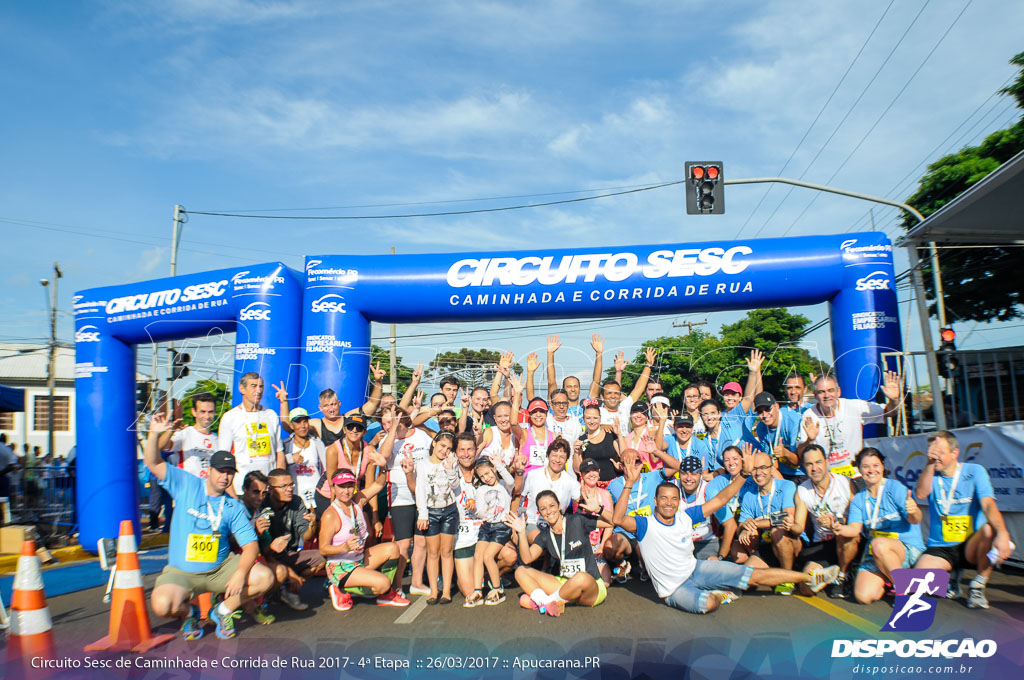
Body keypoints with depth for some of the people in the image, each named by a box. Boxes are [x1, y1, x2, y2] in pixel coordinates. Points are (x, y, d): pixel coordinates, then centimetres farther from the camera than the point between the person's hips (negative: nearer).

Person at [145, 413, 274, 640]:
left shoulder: (234, 507, 0)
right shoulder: (187, 485, -2)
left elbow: (251, 545, -6)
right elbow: (154, 464, -8)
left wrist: (241, 574, -22)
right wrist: (154, 434, -23)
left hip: (221, 568, 2)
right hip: (181, 572, -1)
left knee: (265, 578, -18)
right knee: (162, 605, -31)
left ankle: (223, 610, 8)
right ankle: (188, 612, 7)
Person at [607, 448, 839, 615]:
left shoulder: (686, 516, -5)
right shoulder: (646, 525, -19)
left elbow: (719, 500, -1)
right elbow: (618, 519, -39)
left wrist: (744, 474, -10)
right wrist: (629, 484, -48)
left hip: (695, 568, 5)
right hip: (673, 588, -4)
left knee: (754, 575, 2)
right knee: (707, 604, -35)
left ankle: (811, 577, 18)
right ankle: (719, 596, 2)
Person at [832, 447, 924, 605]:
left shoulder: (894, 487, -4)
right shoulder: (858, 499, 10)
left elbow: (915, 520, -13)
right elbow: (854, 528, -2)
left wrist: (914, 512, -37)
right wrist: (841, 529, -25)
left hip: (909, 550, -3)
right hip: (875, 555, 4)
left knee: (879, 544, -37)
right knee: (863, 596, -18)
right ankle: (887, 579, 14)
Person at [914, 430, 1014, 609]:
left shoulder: (975, 471, -2)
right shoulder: (931, 475, 4)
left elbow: (988, 505, -17)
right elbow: (921, 494, -17)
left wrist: (1002, 533, -34)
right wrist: (930, 464, -22)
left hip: (970, 546, -1)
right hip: (939, 548, 1)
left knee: (990, 530, -35)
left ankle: (978, 587, -11)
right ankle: (951, 575, 13)